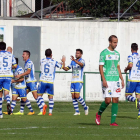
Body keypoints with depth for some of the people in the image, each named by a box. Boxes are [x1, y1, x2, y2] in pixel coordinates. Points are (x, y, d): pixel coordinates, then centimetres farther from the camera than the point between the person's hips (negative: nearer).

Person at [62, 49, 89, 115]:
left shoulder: (82, 60, -4)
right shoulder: (72, 62, 15)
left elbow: (82, 64, -29)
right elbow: (66, 69, 14)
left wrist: (74, 60, -46)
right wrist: (63, 63, -4)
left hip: (79, 81, -6)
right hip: (73, 81, 6)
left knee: (77, 96, -14)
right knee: (73, 96, 1)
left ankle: (85, 107, 6)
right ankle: (77, 111, 7)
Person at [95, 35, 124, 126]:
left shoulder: (117, 54, 14)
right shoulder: (104, 53, -5)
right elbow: (100, 67, -7)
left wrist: (122, 79, 13)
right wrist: (103, 80, -16)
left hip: (116, 80, 6)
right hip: (107, 80, -6)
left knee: (115, 100, -1)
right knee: (108, 100, -10)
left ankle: (113, 121, 1)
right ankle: (99, 114, 16)